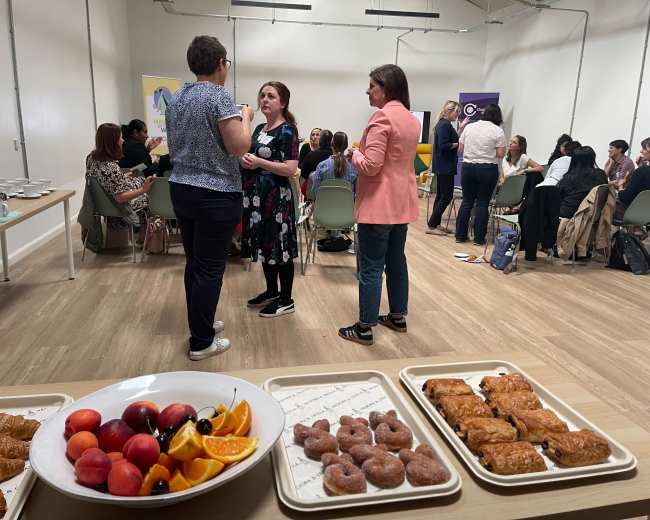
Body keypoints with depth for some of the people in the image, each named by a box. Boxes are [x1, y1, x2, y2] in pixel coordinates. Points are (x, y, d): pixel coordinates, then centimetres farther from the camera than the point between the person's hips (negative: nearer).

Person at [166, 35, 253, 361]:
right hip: (216, 195, -8)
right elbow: (239, 146, -19)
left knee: (194, 263, 17)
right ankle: (201, 342, 8)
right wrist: (245, 118, -2)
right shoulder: (220, 97, -13)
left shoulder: (175, 99, 12)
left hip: (181, 190, 8)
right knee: (210, 268, -1)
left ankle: (199, 325, 30)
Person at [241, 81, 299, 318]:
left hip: (276, 196, -8)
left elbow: (291, 169, -19)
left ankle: (286, 300, 11)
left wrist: (259, 163, -23)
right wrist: (245, 160, 2)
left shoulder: (287, 130, -11)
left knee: (279, 246, -1)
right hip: (256, 195, 8)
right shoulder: (259, 129, 13)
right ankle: (271, 291, 30)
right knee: (264, 244, 15)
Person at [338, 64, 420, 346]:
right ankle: (398, 316, 28)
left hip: (379, 204, -9)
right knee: (396, 260, 17)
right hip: (403, 203, 9)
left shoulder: (382, 117, -16)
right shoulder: (412, 120, 12)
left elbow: (370, 165, -22)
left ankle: (364, 327, 7)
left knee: (370, 267, -2)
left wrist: (354, 153, -3)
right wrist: (362, 152, 15)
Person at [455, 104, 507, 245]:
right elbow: (500, 154, -8)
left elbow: (461, 149, 6)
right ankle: (479, 238, 8)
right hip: (488, 169, -3)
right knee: (482, 203, 3)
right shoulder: (498, 131, -6)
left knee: (467, 201, 11)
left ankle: (460, 235, 14)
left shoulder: (469, 127, 4)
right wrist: (490, 151, 10)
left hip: (468, 167, 3)